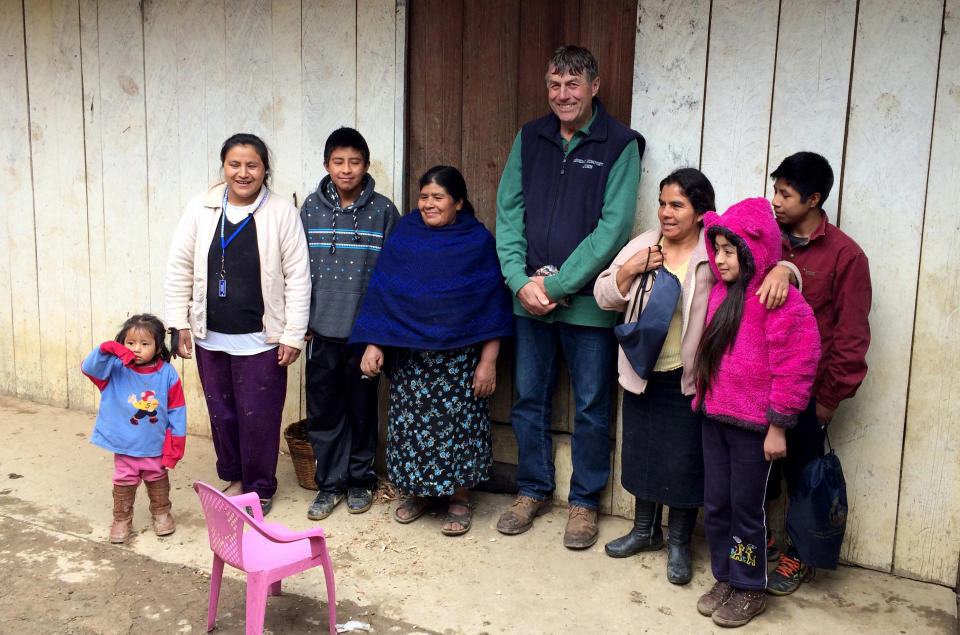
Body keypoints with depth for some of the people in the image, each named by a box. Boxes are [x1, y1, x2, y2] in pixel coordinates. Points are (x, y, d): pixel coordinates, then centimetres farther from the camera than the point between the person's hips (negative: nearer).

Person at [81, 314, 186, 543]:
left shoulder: (167, 374, -12)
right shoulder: (115, 369, -10)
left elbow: (177, 412, -7)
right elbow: (89, 368, -25)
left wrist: (175, 445, -5)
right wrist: (105, 350, -42)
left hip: (156, 445, 0)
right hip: (124, 444, 0)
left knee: (157, 479, 20)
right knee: (124, 482, 13)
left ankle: (161, 513, 40)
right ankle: (122, 519, 32)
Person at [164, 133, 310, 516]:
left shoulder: (282, 213, -7)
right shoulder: (201, 208, 0)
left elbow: (297, 278, -5)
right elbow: (179, 269, 6)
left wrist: (293, 336, -7)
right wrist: (180, 324, 3)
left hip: (261, 339, -3)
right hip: (210, 337, 3)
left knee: (259, 418, 3)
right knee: (221, 413, 14)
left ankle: (260, 488, 23)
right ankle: (233, 477, 35)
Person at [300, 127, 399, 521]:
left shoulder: (382, 211, -1)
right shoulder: (312, 208, 4)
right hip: (322, 330, 2)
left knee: (362, 410, 9)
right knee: (323, 410, 7)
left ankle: (360, 480, 26)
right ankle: (330, 483, 22)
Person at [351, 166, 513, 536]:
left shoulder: (478, 241, -3)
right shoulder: (404, 235, 4)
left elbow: (492, 306, -4)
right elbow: (381, 292, 4)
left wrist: (488, 361, -9)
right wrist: (373, 345, -3)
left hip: (459, 357, -2)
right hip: (408, 355, 3)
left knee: (457, 422, 1)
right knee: (411, 422, 7)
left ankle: (458, 498, 18)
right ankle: (419, 492, 25)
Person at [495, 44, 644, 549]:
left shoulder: (620, 144, -6)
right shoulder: (530, 138, 7)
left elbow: (613, 228, -13)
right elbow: (508, 213, 4)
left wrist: (557, 284, -15)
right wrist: (521, 280, -9)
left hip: (587, 299, -4)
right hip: (529, 297, 4)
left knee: (591, 407, 7)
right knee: (528, 400, 13)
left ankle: (585, 501, 25)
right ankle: (533, 490, 31)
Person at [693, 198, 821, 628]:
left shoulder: (781, 300, -17)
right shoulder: (720, 292, 9)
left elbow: (795, 366, -17)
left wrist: (777, 426, -15)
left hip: (753, 426, -7)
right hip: (714, 419, 7)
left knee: (746, 508, 5)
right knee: (715, 505, 15)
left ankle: (750, 591, 22)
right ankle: (724, 579, 32)